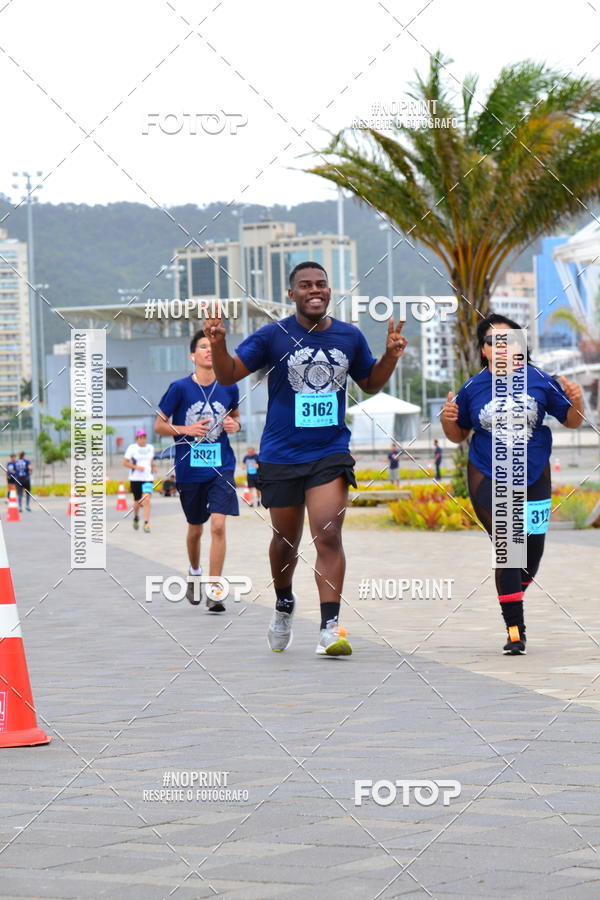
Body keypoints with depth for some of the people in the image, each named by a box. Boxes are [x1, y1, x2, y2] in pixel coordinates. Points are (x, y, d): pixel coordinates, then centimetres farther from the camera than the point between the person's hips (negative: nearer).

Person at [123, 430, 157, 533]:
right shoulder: (132, 448, -4)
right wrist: (137, 467, -16)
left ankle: (146, 523, -13)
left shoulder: (150, 448, 9)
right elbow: (125, 462, -4)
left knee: (146, 500, -14)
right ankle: (136, 517, 38)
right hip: (135, 479, -2)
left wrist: (153, 466, 5)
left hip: (148, 478, 2)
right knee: (138, 502, 7)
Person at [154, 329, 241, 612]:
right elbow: (159, 425, 0)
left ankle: (214, 591, -11)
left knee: (218, 526, -14)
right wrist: (186, 430, -16)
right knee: (195, 529, 15)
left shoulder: (228, 388, 0)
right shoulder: (180, 388, -6)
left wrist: (235, 425, -3)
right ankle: (194, 573, 43)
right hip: (189, 469, 0)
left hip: (221, 467, 0)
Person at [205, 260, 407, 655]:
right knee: (286, 540, 13)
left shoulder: (350, 337, 4)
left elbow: (371, 384, 18)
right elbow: (229, 376, -4)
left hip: (330, 452, 0)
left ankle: (330, 628, -17)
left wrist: (391, 356, 0)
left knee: (328, 537, -15)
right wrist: (218, 344, -23)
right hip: (282, 455, 0)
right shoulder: (273, 336, -4)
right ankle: (284, 604, 41)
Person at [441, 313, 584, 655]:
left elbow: (572, 422, 3)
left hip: (533, 478, 2)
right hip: (489, 478, -2)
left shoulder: (539, 381, -4)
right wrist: (448, 419, -11)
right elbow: (458, 436, 9)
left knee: (533, 551, 9)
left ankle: (513, 597, 42)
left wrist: (577, 401, -16)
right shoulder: (473, 389, -2)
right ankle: (515, 630, -7)